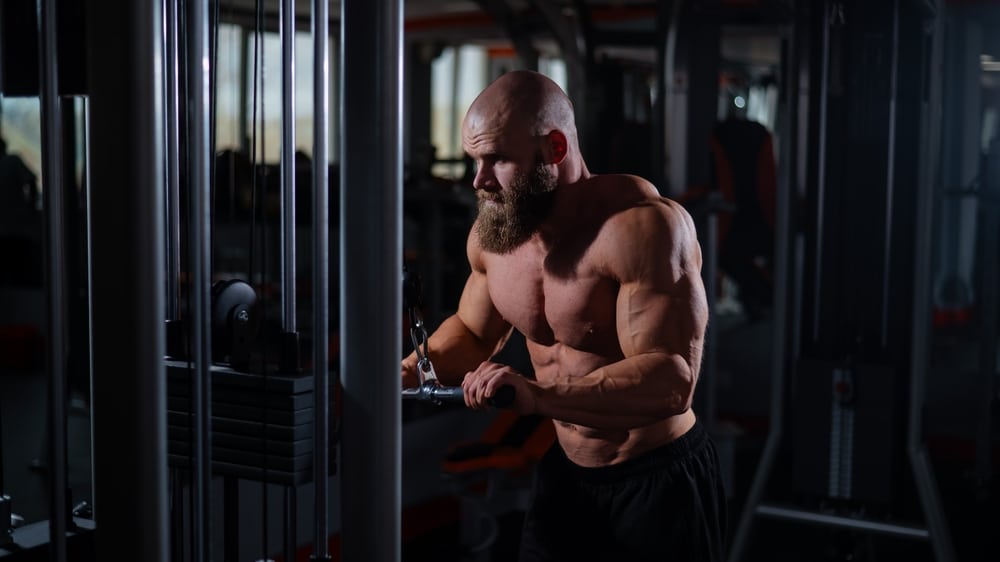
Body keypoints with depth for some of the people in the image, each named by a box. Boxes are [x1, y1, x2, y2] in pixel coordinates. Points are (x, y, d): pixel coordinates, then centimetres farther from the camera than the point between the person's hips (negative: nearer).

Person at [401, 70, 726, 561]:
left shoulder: (641, 225, -25)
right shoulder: (492, 233, -4)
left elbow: (671, 380, -33)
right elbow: (472, 333, 16)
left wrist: (538, 396, -42)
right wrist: (413, 368, -3)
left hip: (659, 483, -6)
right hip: (566, 476, 6)